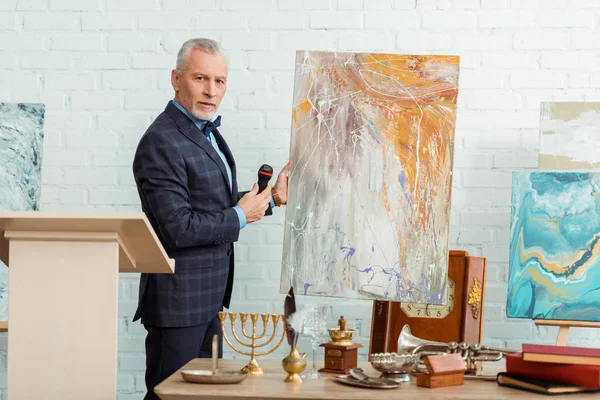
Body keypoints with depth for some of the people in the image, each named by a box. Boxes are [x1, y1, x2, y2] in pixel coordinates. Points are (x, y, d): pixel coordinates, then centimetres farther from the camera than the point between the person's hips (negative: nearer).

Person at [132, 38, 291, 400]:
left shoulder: (208, 132, 13)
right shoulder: (162, 142, -19)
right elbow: (178, 228, -25)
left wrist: (272, 198, 10)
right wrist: (240, 217, -15)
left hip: (207, 297, 10)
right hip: (179, 299, -10)